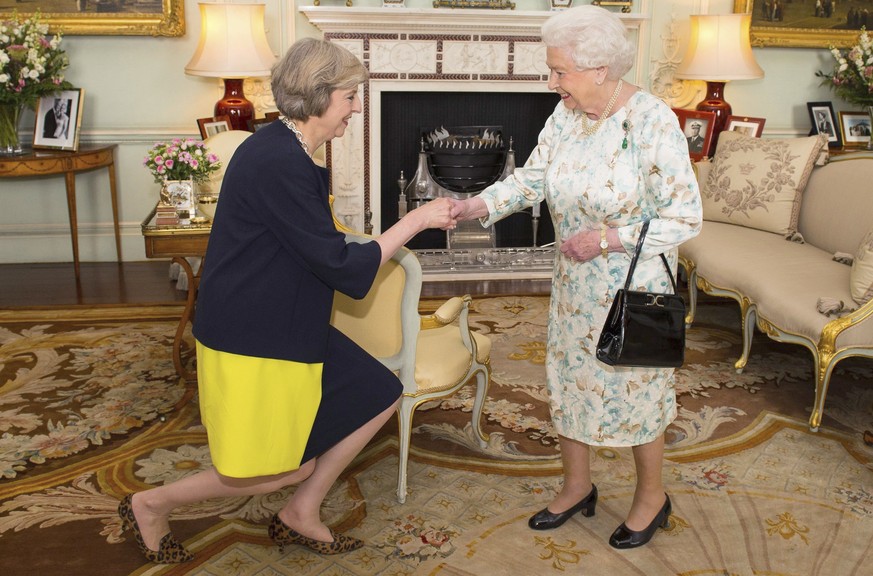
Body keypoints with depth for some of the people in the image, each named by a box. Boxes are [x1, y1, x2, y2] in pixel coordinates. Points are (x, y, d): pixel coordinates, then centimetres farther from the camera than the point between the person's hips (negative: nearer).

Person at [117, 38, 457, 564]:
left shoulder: (287, 153, 8)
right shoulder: (278, 163, -25)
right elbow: (340, 267, -22)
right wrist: (415, 220, -15)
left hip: (289, 328, 10)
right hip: (252, 340, -10)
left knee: (381, 396, 12)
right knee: (290, 468, 2)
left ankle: (301, 515, 25)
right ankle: (152, 505, 22)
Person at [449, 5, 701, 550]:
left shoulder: (653, 120, -22)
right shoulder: (567, 113, -3)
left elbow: (685, 217, -20)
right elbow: (534, 177, 1)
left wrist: (608, 239, -24)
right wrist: (476, 205, -13)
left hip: (634, 287, -6)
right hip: (575, 283, 7)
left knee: (634, 387, 9)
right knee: (568, 379, 16)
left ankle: (652, 496, 35)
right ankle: (578, 486, 39)